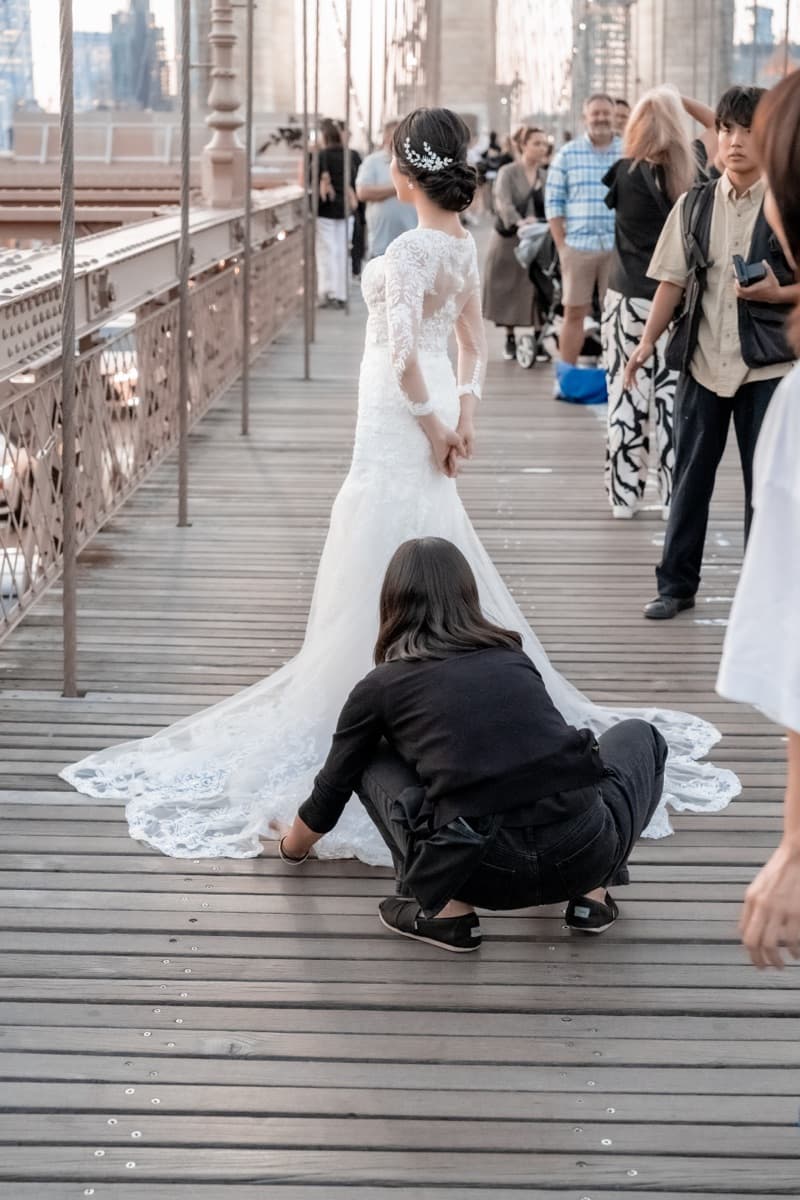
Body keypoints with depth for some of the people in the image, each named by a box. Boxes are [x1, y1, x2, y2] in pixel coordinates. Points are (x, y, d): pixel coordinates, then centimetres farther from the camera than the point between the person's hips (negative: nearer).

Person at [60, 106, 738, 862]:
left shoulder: (411, 249, -21)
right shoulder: (463, 243, 5)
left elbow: (404, 355, -25)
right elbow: (473, 338, 11)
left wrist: (434, 425, -13)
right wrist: (465, 411, 8)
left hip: (400, 420, -9)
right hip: (428, 412, 9)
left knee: (385, 567, -2)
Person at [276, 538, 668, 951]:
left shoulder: (379, 687, 13)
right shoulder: (512, 655, 22)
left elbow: (332, 789, 27)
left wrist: (291, 847, 49)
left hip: (484, 873, -2)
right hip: (586, 853, 2)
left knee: (370, 761, 24)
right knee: (640, 736, 33)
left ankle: (444, 909, 9)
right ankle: (592, 893, 17)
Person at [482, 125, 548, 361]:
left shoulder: (545, 177, 12)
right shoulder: (508, 173, -3)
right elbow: (504, 203, -18)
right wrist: (519, 221, -36)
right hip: (509, 239, -3)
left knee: (536, 293, -5)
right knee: (508, 292, 4)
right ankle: (510, 338, 19)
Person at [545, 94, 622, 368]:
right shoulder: (567, 154, 5)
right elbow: (553, 202, 5)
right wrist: (562, 245, -2)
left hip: (618, 248, 1)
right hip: (578, 245, 0)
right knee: (574, 312, 2)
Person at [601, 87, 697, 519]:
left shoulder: (627, 174, -8)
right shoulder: (691, 175, -3)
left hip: (629, 298, -1)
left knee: (627, 395, 5)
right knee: (672, 395, 4)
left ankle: (624, 494, 8)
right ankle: (675, 496, 6)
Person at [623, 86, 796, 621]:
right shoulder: (694, 204, 6)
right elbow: (672, 280, 8)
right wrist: (647, 342, 3)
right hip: (702, 360, 3)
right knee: (690, 475, 9)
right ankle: (677, 584, 20)